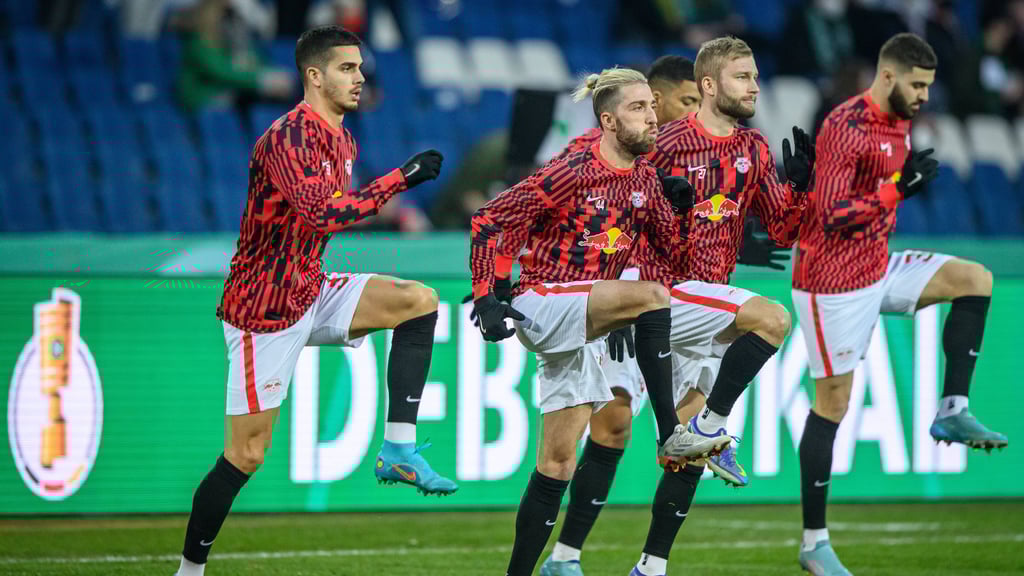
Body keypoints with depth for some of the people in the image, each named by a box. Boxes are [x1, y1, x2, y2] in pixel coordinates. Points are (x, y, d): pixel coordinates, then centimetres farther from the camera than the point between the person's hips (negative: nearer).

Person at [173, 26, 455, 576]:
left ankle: (398, 447, -12)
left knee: (420, 301, -10)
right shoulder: (287, 137, -19)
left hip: (311, 292, 8)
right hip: (264, 306, -8)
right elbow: (322, 214, -33)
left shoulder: (341, 139, 10)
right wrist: (400, 178, -30)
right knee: (246, 455, -6)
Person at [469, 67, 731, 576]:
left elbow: (673, 252, 14)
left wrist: (675, 206, -4)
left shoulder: (645, 179, 6)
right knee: (652, 296, -29)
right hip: (540, 304, -7)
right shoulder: (572, 174, -15)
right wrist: (485, 298, -16)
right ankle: (670, 436, -27)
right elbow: (488, 220, -11)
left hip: (581, 321, 7)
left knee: (558, 465, 6)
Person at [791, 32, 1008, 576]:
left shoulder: (899, 123, 8)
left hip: (879, 268, 9)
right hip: (834, 281, -9)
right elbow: (831, 217, -26)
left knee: (975, 280, -2)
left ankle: (952, 411, -2)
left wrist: (915, 182, 2)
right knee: (833, 403, -4)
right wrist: (898, 185, -25)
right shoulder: (845, 128, -21)